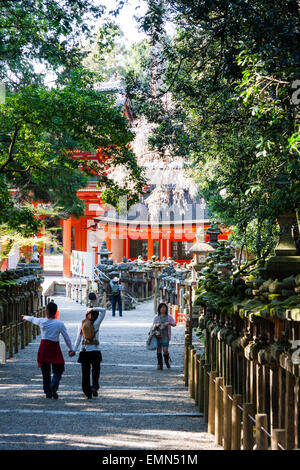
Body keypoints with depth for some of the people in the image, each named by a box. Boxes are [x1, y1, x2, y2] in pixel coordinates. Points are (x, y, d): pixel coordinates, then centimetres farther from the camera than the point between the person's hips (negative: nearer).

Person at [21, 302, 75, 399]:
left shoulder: (42, 321, -2)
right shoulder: (60, 324, -6)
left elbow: (33, 319, 19)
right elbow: (66, 337, -1)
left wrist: (25, 317, 41)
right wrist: (71, 349, 11)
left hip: (44, 346, 2)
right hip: (55, 348, -2)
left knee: (45, 371, 11)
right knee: (58, 370, 5)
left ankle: (48, 392, 12)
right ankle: (54, 384, -23)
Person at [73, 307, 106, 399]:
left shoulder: (82, 325, 0)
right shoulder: (96, 324, -7)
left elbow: (78, 338, 1)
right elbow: (103, 310, -4)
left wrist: (74, 350, 4)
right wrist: (93, 309, -5)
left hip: (84, 351, 2)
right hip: (95, 350, -2)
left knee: (85, 372, 8)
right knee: (96, 370, 9)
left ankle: (87, 392, 8)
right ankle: (94, 386, -15)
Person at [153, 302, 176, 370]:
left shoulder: (169, 317, 2)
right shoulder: (156, 317, 8)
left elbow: (174, 324, -9)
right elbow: (153, 325, 11)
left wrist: (169, 323, -28)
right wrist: (156, 325, -12)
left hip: (165, 336, -2)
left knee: (165, 350, -10)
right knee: (158, 350, 0)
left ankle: (167, 362, 19)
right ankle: (159, 365, 8)